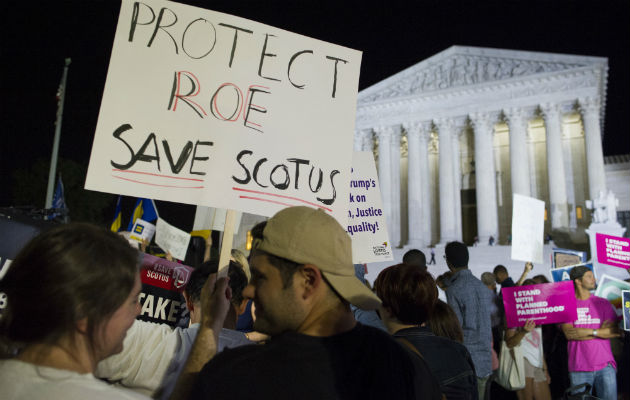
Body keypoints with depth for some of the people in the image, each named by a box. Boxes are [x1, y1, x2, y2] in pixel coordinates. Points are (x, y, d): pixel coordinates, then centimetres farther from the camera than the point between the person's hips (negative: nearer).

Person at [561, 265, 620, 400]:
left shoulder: (603, 303, 10)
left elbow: (615, 331, 1)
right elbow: (569, 334, -9)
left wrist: (590, 332, -10)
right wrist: (601, 332, -8)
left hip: (605, 365, 2)